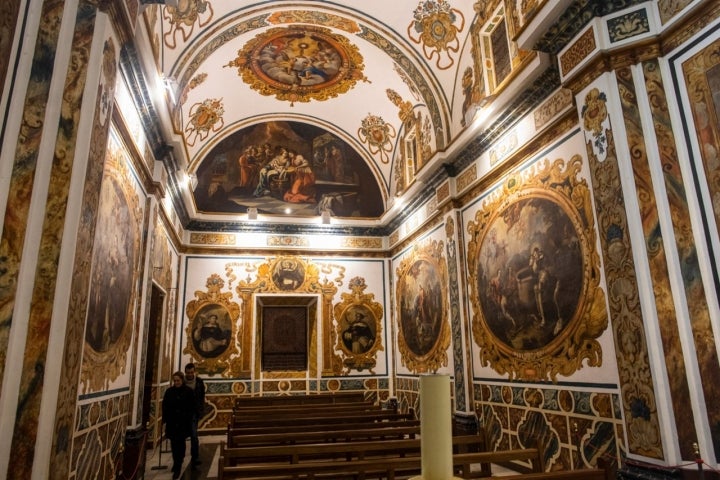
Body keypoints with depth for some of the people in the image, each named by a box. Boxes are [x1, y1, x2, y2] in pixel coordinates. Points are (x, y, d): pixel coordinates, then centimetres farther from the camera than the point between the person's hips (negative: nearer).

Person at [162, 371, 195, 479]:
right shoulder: (169, 391, 0)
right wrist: (165, 419, -3)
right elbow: (165, 406, 3)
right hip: (172, 422, 3)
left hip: (183, 422, -3)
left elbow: (191, 407, -3)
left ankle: (177, 467, 3)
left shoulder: (188, 391, -7)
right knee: (174, 443, 11)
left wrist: (188, 419, -9)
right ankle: (177, 463, 30)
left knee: (180, 443, -3)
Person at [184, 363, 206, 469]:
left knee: (194, 435, -10)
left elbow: (202, 397, 2)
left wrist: (201, 411, -3)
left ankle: (195, 457, -5)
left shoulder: (199, 382, -2)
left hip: (194, 412, -1)